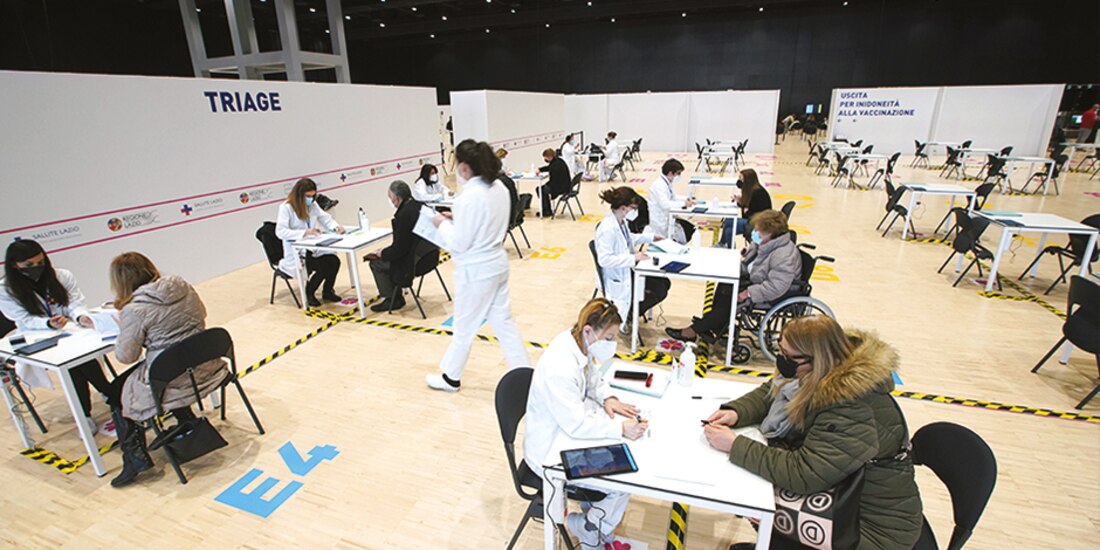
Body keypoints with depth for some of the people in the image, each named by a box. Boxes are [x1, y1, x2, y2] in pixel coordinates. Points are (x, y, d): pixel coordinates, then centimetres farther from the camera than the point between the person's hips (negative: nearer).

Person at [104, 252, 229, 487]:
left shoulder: (134, 310, -17)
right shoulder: (182, 285, -2)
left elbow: (126, 356, -5)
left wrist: (122, 332, 12)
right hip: (206, 369, 7)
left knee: (117, 394, 21)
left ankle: (136, 459, 18)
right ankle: (188, 422, 37)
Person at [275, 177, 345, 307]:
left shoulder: (312, 205, 7)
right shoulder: (286, 207, -12)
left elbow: (325, 218, 14)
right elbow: (280, 231, -21)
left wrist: (336, 227, -10)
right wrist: (305, 232, -33)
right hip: (296, 252, -6)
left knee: (334, 261, -20)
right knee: (323, 267, -26)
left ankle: (327, 291, 5)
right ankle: (308, 293, 3)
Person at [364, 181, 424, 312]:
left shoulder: (404, 214, -25)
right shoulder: (419, 205, 3)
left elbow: (399, 249, -20)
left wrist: (381, 253, -4)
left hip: (412, 262, -9)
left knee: (376, 263, 5)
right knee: (383, 257, 22)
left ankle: (392, 299, 17)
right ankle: (396, 297, 27)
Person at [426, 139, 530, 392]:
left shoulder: (470, 197, -24)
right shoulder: (499, 188, 1)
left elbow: (458, 243, -19)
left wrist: (442, 224, -3)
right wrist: (457, 219, 9)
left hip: (476, 271, -8)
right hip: (497, 263, 8)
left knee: (464, 326, 11)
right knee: (504, 320, 17)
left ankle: (451, 377, 32)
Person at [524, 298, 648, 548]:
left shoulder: (580, 344, -9)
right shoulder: (559, 369, -36)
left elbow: (595, 378, 10)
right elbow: (576, 425, -30)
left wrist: (608, 398, -8)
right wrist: (621, 429, -30)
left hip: (572, 427, 9)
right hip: (551, 452, -8)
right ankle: (590, 529, 16)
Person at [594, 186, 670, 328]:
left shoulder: (622, 221, 1)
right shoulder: (607, 229, -28)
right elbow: (604, 259, -32)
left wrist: (651, 238, 18)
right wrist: (633, 258, -32)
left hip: (628, 270, 9)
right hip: (617, 279, -9)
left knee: (664, 283, 5)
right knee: (659, 291, -10)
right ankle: (627, 316, 10)